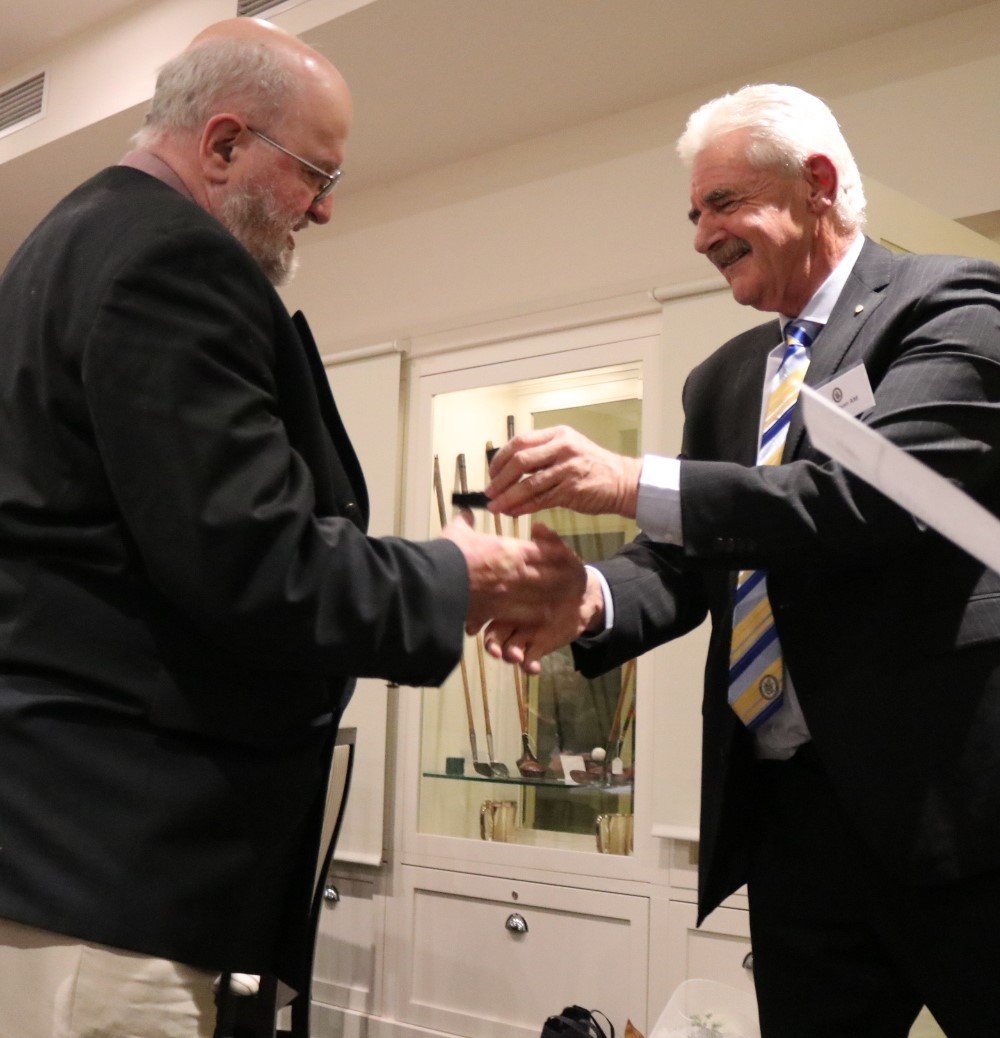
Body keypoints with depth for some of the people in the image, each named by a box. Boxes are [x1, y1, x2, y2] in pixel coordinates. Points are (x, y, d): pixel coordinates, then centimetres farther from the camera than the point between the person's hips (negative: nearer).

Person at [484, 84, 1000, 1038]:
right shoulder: (723, 379, 16)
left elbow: (885, 490, -21)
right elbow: (685, 563, 10)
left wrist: (635, 485, -28)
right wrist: (592, 598, -13)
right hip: (787, 807, 6)